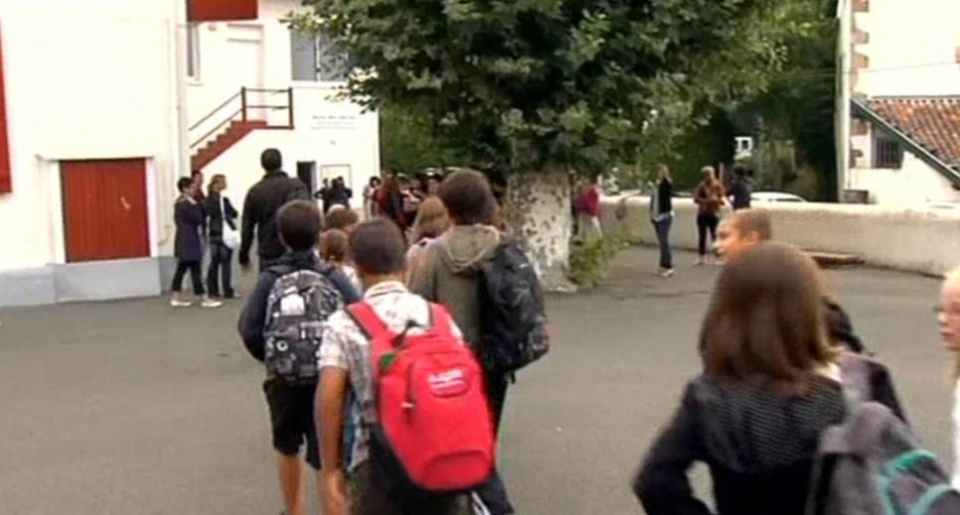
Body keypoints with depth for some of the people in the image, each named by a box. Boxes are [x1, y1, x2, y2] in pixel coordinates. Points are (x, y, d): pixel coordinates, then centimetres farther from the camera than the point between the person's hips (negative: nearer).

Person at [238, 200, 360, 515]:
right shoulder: (334, 277, -4)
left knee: (287, 447, 24)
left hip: (283, 377, 2)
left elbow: (248, 329, -11)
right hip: (327, 377, -2)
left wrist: (268, 358, 5)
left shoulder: (270, 279, -3)